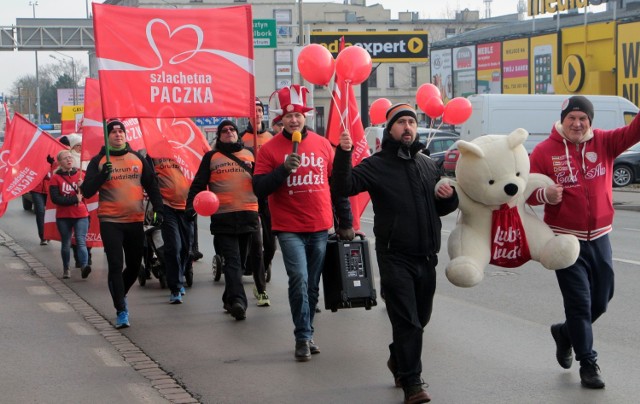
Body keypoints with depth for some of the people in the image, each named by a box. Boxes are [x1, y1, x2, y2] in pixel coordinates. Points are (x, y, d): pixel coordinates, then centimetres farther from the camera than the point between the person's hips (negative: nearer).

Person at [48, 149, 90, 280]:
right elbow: (55, 198, -11)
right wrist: (75, 199, -15)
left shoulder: (80, 174, 6)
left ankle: (84, 266, -27)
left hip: (81, 215, 0)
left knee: (81, 242, -14)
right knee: (65, 244, 10)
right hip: (63, 216, 0)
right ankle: (66, 269, 24)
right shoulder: (55, 178, -1)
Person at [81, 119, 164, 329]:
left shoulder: (137, 158, 9)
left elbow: (151, 185, 16)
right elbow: (86, 191, -7)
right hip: (110, 222, -4)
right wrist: (102, 175, -22)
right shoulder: (98, 161, 0)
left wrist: (158, 209, 7)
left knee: (134, 266, 12)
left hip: (135, 221, 4)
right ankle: (121, 311, -6)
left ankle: (120, 294, 38)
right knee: (116, 266, -10)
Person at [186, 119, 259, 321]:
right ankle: (238, 300, -23)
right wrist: (191, 205, -9)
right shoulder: (211, 157, 9)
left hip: (248, 214, 3)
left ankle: (230, 299, 23)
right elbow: (199, 184, 5)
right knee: (232, 260, -13)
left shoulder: (250, 154, 15)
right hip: (223, 217, -3)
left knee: (239, 259, 11)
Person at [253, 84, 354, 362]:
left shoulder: (322, 145, 6)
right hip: (289, 229, -3)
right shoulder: (270, 149, -3)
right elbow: (259, 189, -8)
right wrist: (284, 169, -21)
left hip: (320, 228, 3)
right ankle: (303, 337, -7)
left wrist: (345, 222, 14)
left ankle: (306, 335, 24)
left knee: (312, 285, 11)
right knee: (299, 279, -17)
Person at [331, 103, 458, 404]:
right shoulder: (376, 165, -4)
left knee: (421, 317, 18)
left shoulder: (429, 165, 13)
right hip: (395, 257, -6)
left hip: (426, 257, 6)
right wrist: (344, 153, -32)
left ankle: (398, 360, 41)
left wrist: (449, 196, 0)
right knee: (406, 321, -9)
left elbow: (442, 210, 22)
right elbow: (343, 187, -19)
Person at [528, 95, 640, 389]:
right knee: (580, 303, -2)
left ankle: (565, 333, 41)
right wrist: (545, 194, -28)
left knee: (600, 301, 15)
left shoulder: (604, 143, -1)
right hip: (565, 241, -4)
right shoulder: (545, 151, -7)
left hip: (599, 238, 4)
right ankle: (588, 365, 11)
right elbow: (529, 192, -5)